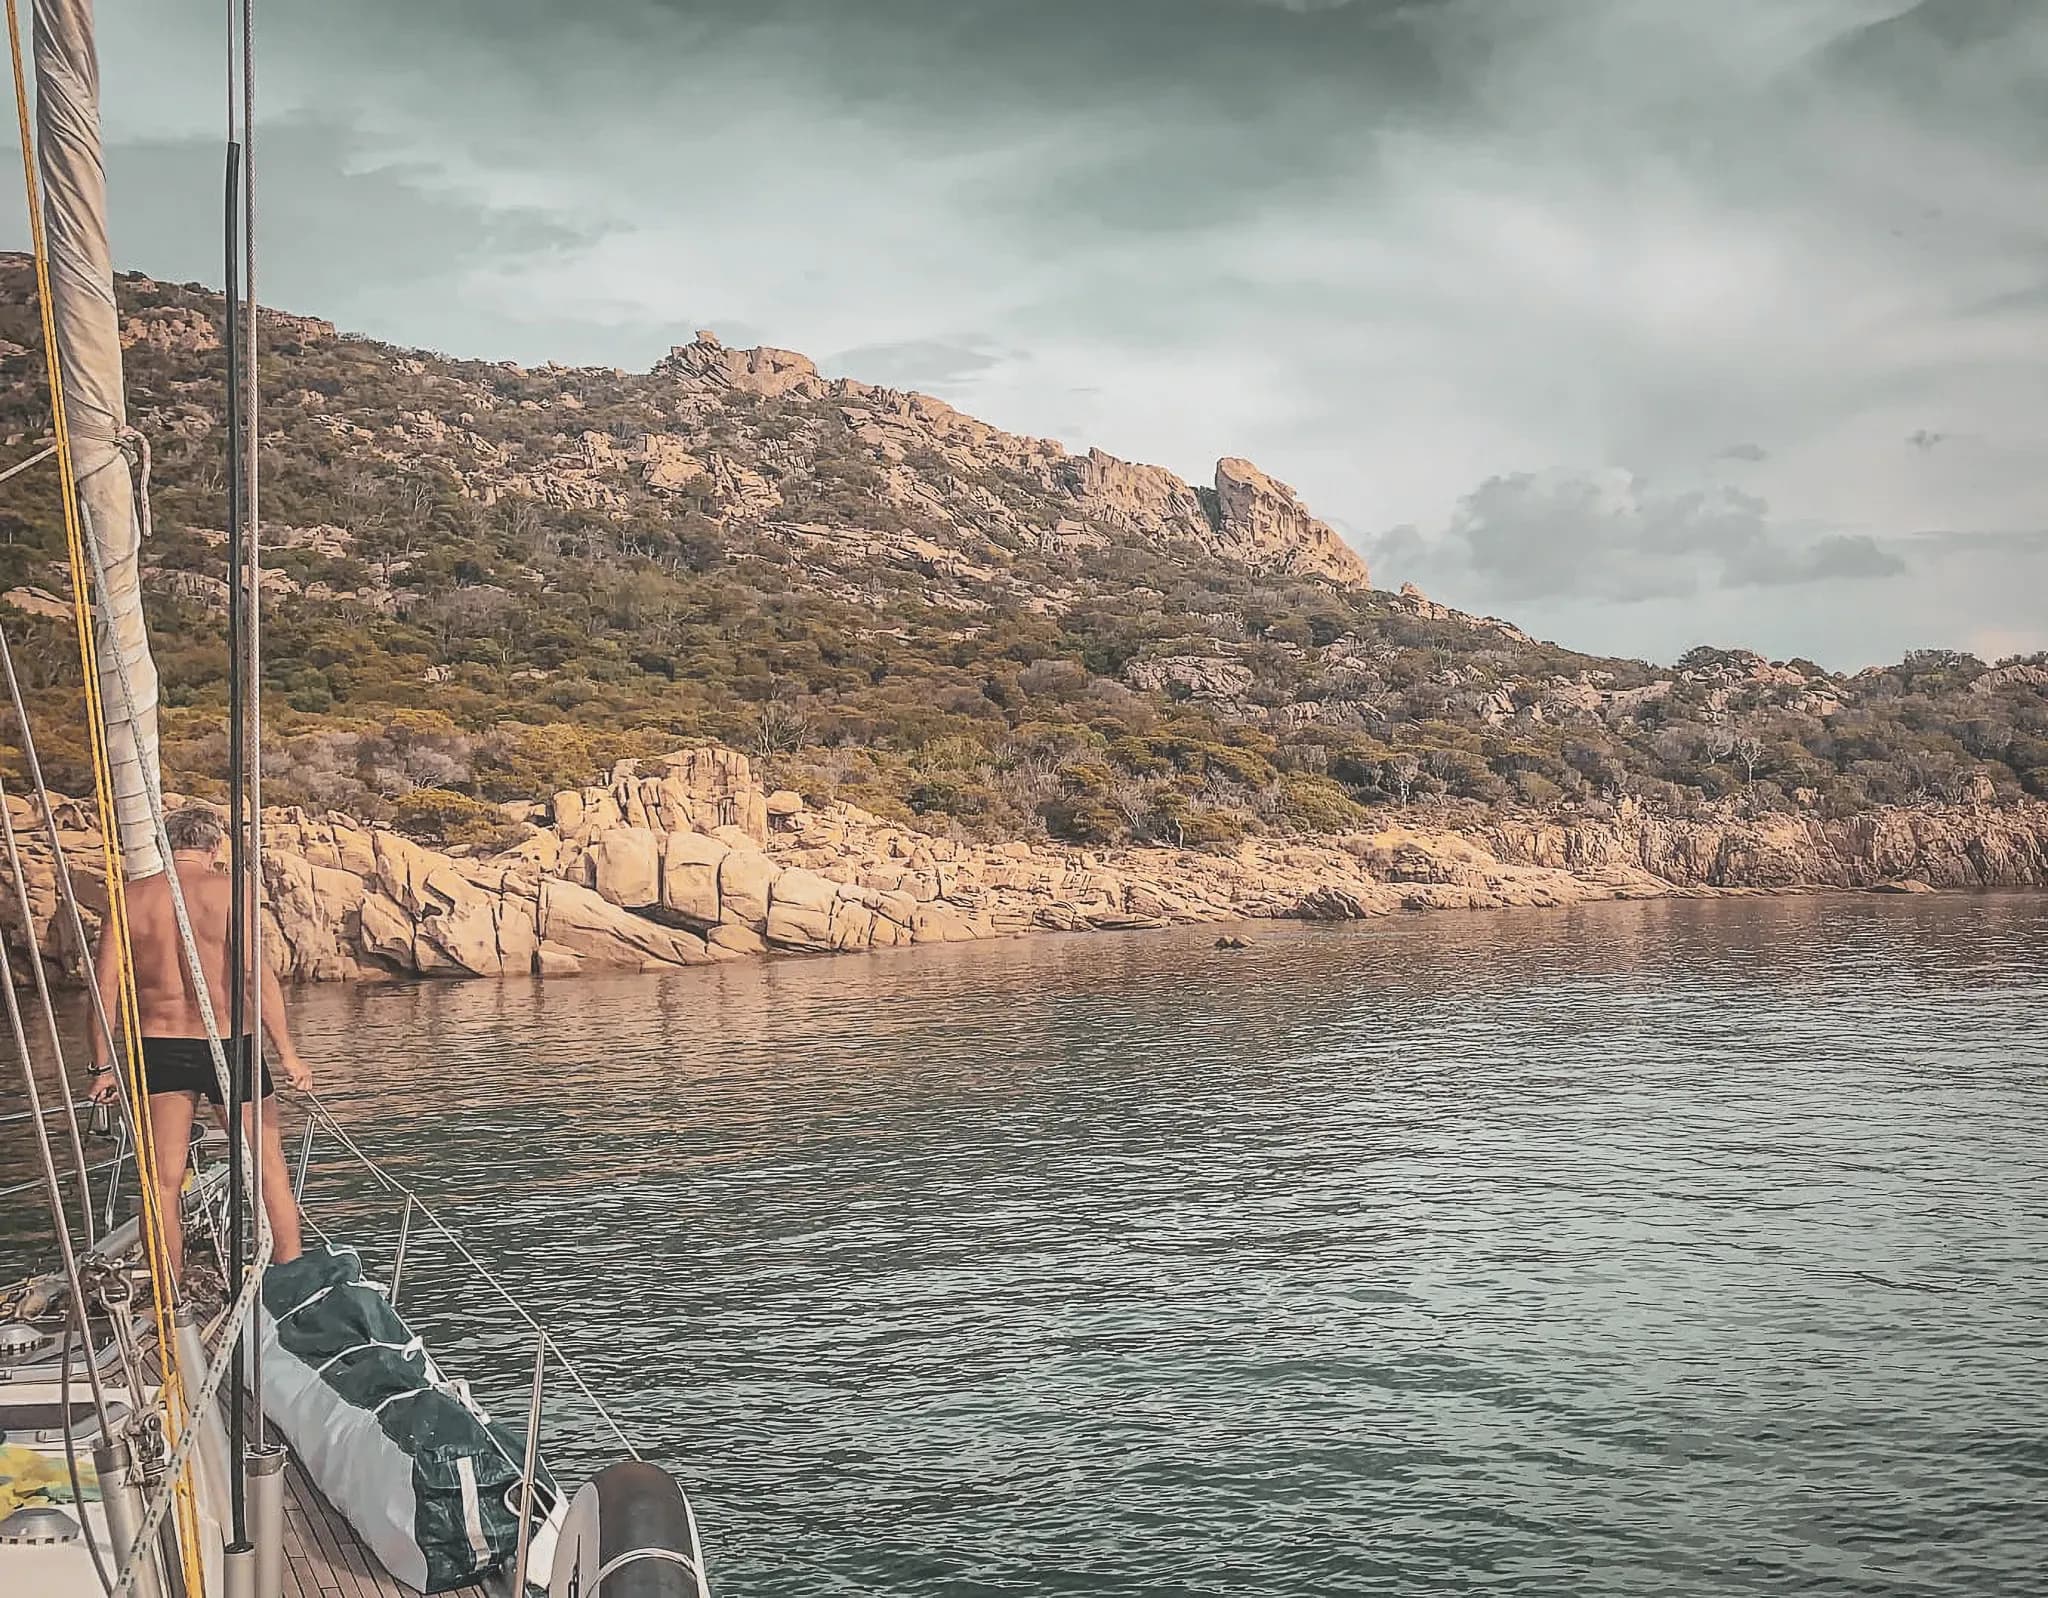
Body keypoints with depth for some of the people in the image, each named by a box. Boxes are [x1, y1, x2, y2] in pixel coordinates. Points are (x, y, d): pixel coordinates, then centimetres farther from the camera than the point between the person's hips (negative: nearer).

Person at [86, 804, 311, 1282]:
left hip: (159, 1048, 3)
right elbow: (259, 977, -12)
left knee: (163, 1181, 9)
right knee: (270, 1171, 9)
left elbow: (105, 986, 2)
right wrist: (287, 1054, -10)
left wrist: (103, 1066, 8)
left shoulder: (133, 897, 4)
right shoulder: (227, 889, -6)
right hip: (227, 1044, -3)